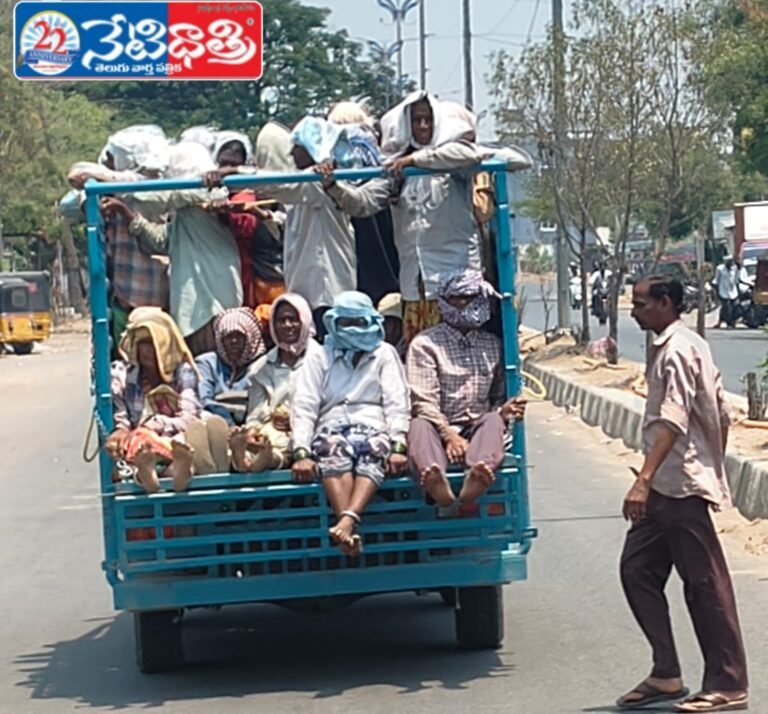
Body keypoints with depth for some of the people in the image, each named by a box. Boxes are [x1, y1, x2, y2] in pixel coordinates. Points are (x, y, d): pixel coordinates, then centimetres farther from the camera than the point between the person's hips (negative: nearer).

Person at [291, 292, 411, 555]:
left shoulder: (384, 354, 20)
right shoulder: (318, 358, 21)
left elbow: (397, 405, 7)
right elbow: (304, 408, 7)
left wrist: (398, 447, -12)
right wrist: (301, 453, -11)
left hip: (372, 427, 0)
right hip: (332, 428, 0)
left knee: (374, 450, -37)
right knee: (334, 449, -37)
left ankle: (347, 521, -59)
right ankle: (348, 527, -56)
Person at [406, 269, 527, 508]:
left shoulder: (492, 345, 21)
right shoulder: (425, 344, 6)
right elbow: (423, 402, -4)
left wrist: (503, 410, -2)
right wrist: (449, 435, -21)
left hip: (477, 429, 3)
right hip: (439, 429, -2)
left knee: (493, 419, -31)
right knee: (419, 425, -35)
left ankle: (478, 476, -64)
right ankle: (435, 481, -68)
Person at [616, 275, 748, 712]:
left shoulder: (677, 351, -15)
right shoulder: (689, 345, 16)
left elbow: (672, 422, -27)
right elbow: (723, 414, 19)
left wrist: (643, 482, -34)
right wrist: (714, 466, 25)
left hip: (680, 484, -10)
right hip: (667, 486, 10)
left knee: (705, 583, -3)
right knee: (638, 570, 9)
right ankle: (666, 675, 14)